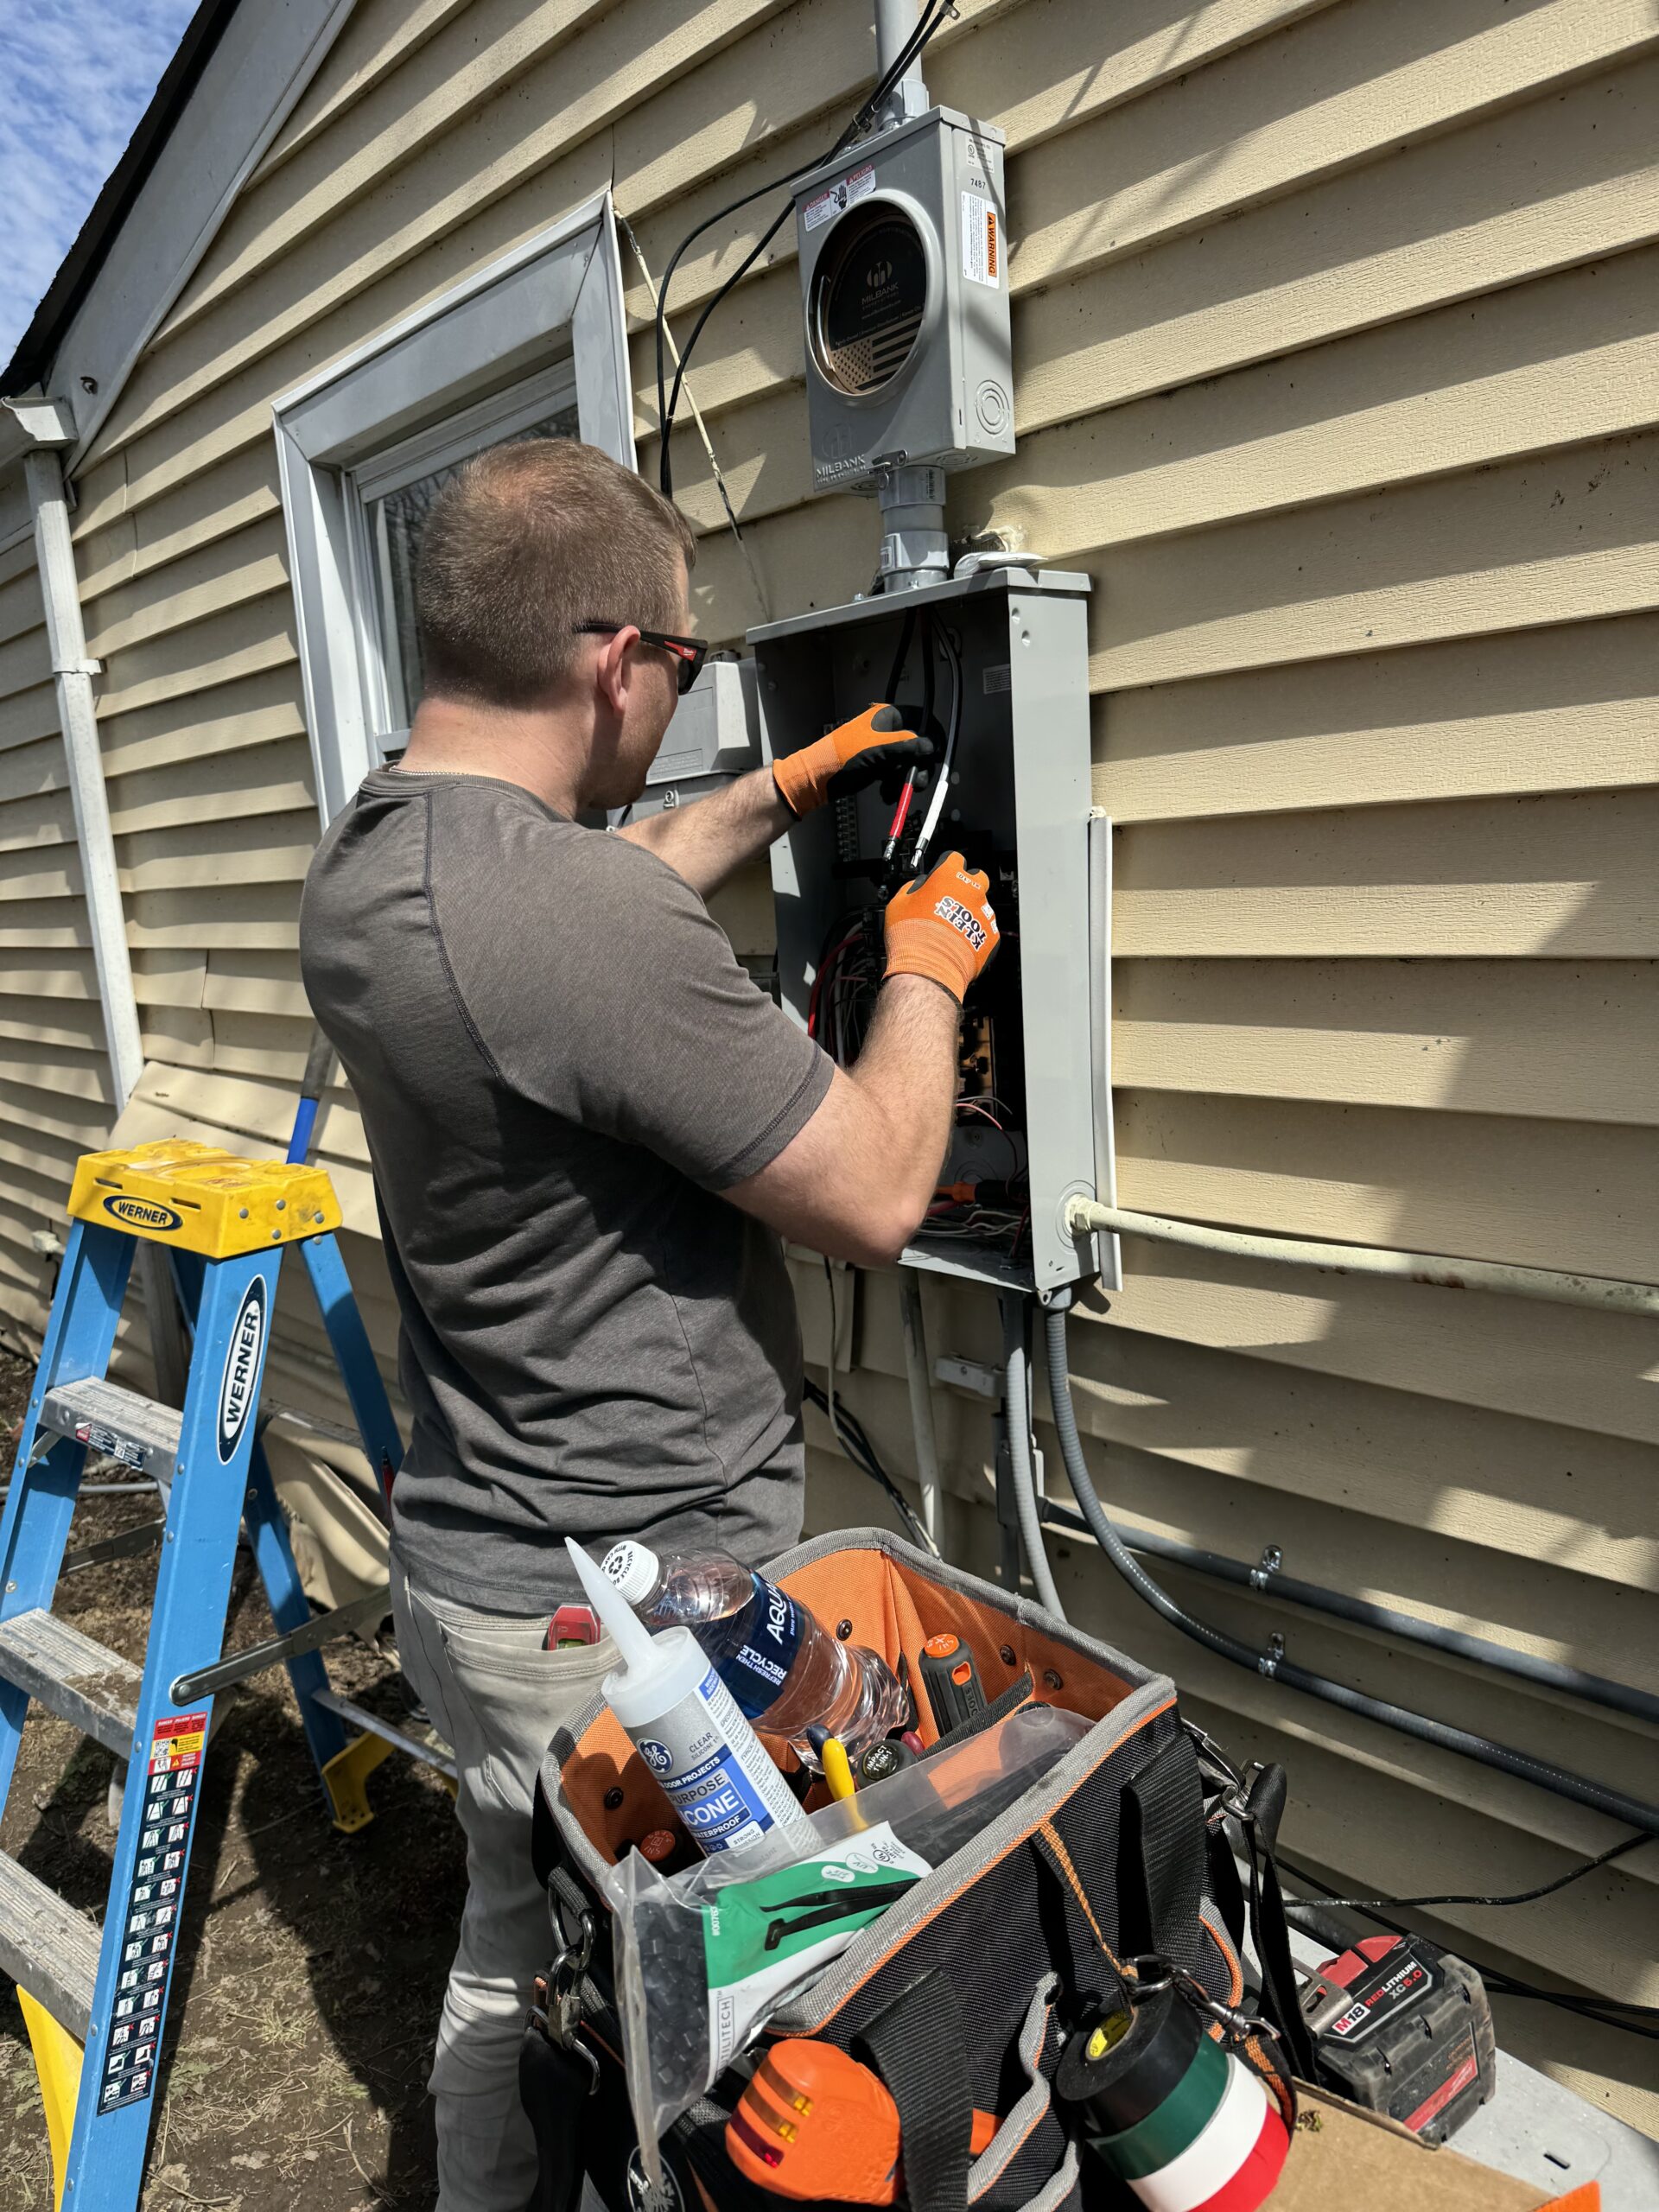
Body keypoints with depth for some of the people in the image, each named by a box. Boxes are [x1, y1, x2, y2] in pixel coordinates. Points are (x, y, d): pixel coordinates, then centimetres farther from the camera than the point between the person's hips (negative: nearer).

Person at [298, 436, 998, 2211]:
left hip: (468, 1564, 9)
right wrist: (928, 967, -3)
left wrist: (777, 796, 25)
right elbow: (876, 1198, -20)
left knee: (515, 1962, 28)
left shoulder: (358, 866, 1)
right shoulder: (596, 931, -29)